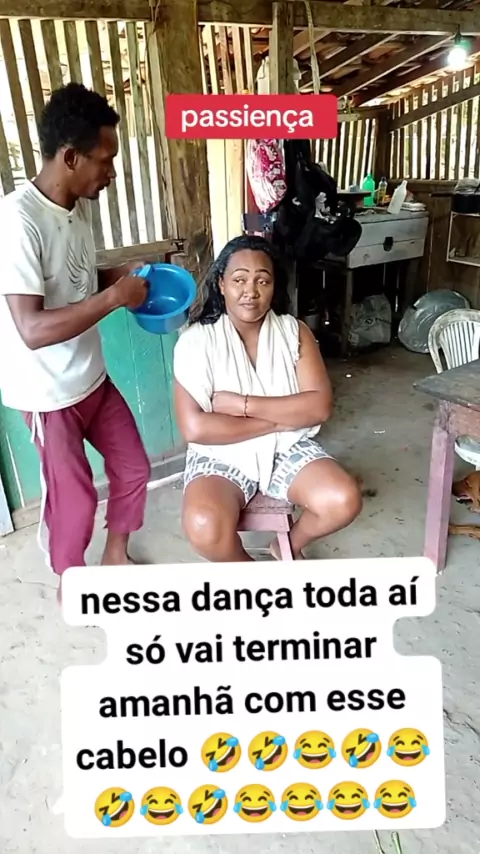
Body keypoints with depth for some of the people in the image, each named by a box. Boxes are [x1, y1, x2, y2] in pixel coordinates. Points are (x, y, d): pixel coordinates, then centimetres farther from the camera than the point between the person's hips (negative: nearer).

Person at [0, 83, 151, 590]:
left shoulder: (79, 205, 2)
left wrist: (126, 275, 1)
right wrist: (115, 297, -25)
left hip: (93, 377, 8)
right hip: (48, 394, -8)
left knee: (133, 469, 16)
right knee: (73, 498, 8)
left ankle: (115, 556, 41)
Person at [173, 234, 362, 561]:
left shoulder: (294, 331, -2)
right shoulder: (196, 341, -11)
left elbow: (320, 406, -11)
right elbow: (196, 428, -19)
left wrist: (242, 404, -20)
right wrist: (280, 419, -16)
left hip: (288, 448, 3)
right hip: (222, 455, -2)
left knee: (344, 501, -21)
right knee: (205, 529, -30)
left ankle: (290, 544, 14)